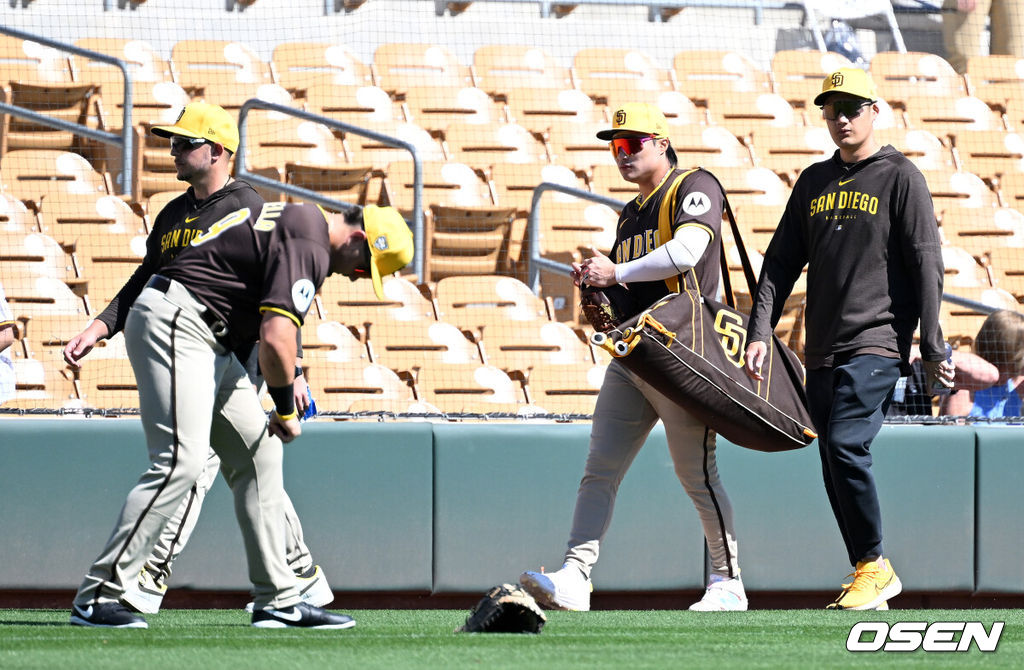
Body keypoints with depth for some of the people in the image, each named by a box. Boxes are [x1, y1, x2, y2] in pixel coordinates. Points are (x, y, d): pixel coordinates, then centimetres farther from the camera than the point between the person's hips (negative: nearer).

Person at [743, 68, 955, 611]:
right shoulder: (814, 181, 16)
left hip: (878, 342, -6)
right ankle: (868, 582, 10)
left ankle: (873, 565, -10)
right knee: (836, 473, 4)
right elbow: (782, 261, 15)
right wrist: (760, 332, 3)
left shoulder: (901, 178, 0)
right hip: (822, 351, 6)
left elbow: (926, 265, -4)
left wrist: (934, 350, -10)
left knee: (846, 444, -21)